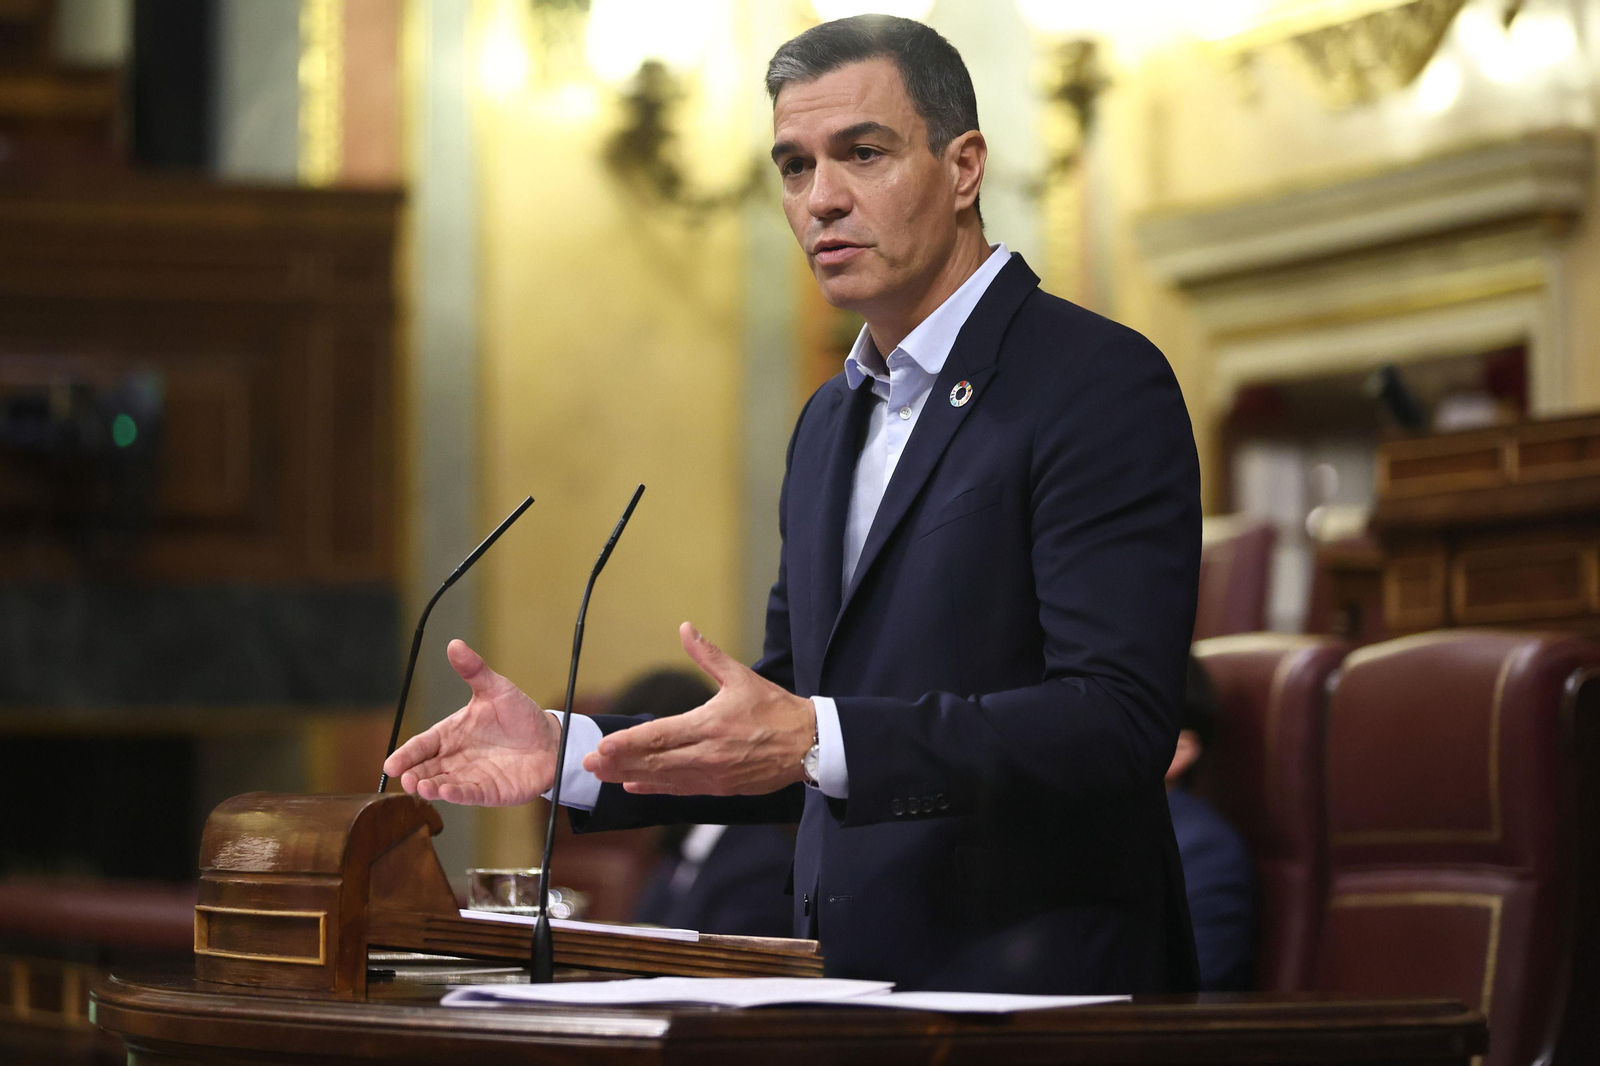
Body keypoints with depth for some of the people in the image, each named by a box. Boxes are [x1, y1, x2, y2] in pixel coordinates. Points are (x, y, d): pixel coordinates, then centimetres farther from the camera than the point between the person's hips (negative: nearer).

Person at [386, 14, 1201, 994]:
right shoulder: (833, 422, 18)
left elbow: (1119, 725, -17)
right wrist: (570, 752, 7)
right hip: (854, 989, 7)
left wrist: (816, 739, -25)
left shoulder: (1102, 387, -7)